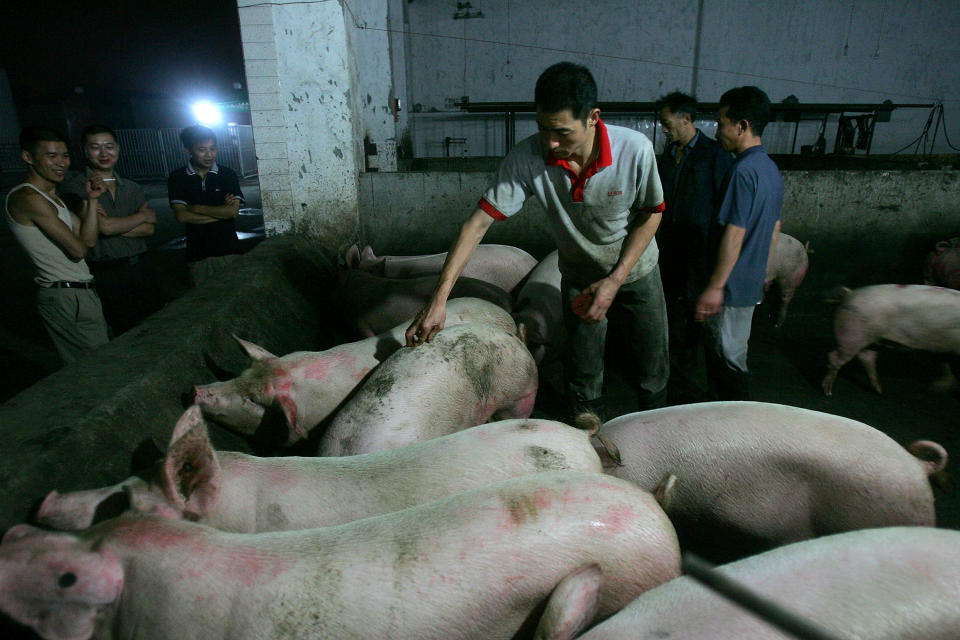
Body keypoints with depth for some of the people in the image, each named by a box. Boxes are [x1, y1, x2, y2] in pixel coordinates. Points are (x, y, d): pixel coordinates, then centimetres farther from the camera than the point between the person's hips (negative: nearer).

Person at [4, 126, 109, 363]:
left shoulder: (52, 197, 17)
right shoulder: (28, 198, -13)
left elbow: (88, 239, 8)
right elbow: (78, 250, -16)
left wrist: (90, 200, 0)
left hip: (80, 292, 10)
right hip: (66, 298, -10)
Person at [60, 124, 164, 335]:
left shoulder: (132, 188, 11)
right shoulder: (74, 187, -5)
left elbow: (149, 229, 0)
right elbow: (104, 227, -17)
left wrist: (114, 224, -15)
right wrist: (143, 216, -3)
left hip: (142, 268, 5)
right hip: (107, 276, -5)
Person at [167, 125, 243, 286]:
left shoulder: (228, 175, 2)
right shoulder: (177, 178, 4)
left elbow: (233, 211, -10)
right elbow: (181, 216, -8)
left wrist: (196, 208, -7)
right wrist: (220, 212, -10)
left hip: (228, 250, 0)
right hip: (197, 254, 1)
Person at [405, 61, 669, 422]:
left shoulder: (635, 150, -28)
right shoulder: (526, 159, -27)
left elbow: (651, 215, -12)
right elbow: (478, 223, -27)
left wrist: (615, 280, -19)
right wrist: (439, 298, -34)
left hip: (636, 272, 0)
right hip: (579, 279, 0)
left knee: (653, 375, 13)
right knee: (584, 382, 10)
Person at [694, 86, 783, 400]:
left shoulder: (743, 171, -20)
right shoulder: (770, 168, 10)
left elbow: (734, 235, -23)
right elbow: (775, 228, 16)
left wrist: (714, 286, -20)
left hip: (731, 286, -10)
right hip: (752, 283, 10)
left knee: (727, 360, 3)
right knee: (733, 357, 20)